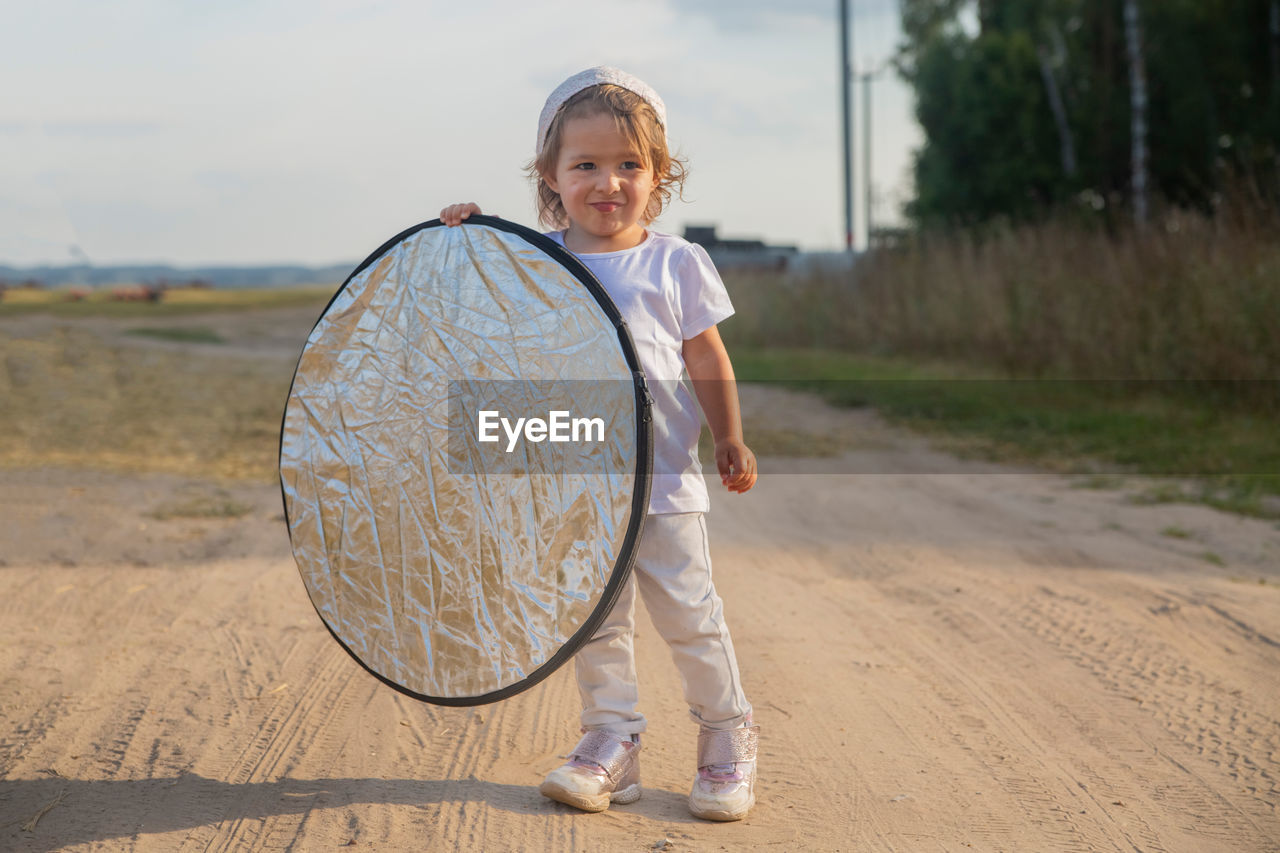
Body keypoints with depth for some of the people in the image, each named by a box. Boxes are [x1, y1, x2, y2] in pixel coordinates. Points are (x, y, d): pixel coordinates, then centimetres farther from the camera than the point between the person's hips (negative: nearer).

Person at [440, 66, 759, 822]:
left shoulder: (674, 263, 1)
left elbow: (707, 359, 6)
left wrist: (731, 440, 1)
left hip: (663, 477, -2)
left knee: (688, 612, 4)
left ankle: (728, 737, 19)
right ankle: (612, 740, 21)